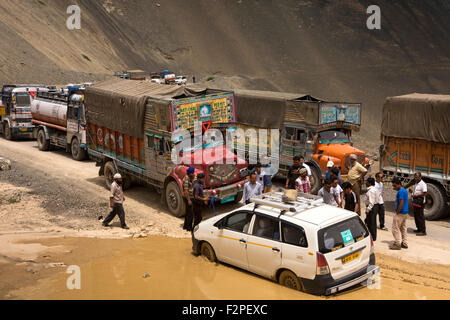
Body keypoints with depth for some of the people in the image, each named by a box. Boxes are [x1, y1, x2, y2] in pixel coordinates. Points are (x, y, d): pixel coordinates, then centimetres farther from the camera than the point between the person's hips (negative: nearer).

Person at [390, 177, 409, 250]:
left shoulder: (400, 191, -19)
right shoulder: (404, 190, 12)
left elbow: (401, 204, -22)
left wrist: (397, 213, -17)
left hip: (400, 213, -10)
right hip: (405, 213, 10)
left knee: (395, 228, -4)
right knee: (403, 228, 15)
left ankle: (397, 244, -2)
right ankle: (404, 243, 19)